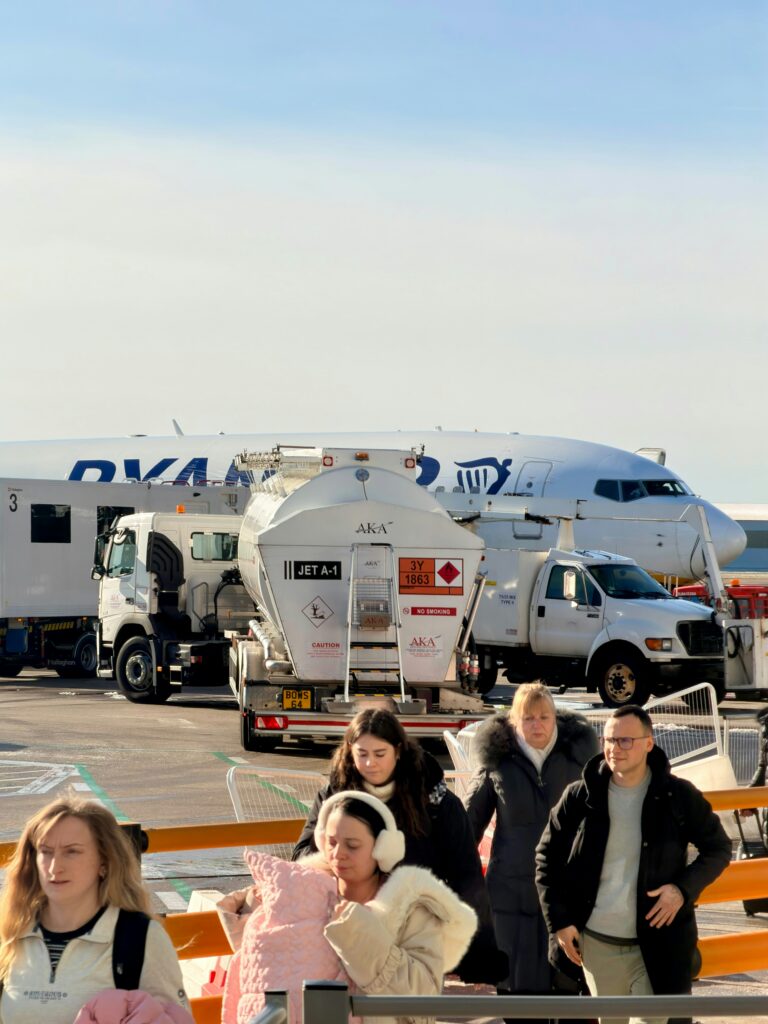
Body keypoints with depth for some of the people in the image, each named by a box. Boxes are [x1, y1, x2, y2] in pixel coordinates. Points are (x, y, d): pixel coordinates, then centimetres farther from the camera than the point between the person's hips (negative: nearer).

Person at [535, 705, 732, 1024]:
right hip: (597, 944, 2)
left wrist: (684, 888, -11)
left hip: (658, 946, -2)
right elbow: (547, 858, 7)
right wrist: (559, 921, 0)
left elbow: (718, 848, 5)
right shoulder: (581, 797, -2)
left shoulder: (678, 796, -5)